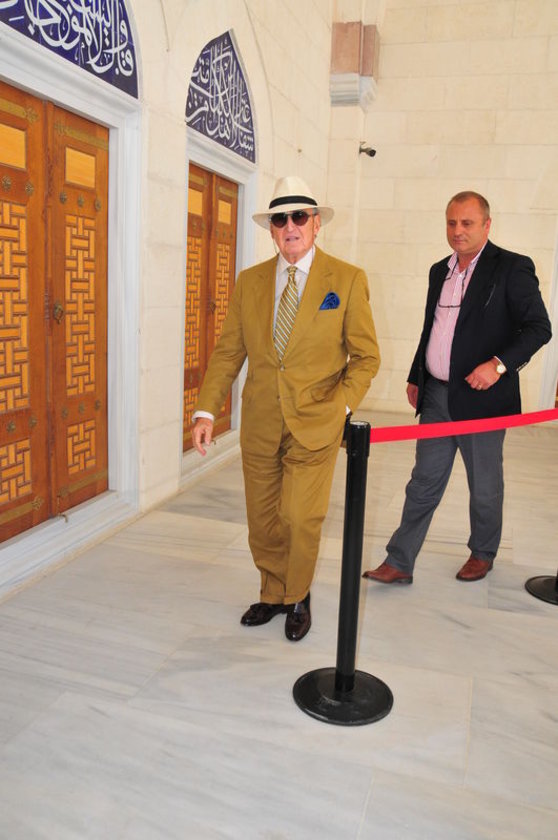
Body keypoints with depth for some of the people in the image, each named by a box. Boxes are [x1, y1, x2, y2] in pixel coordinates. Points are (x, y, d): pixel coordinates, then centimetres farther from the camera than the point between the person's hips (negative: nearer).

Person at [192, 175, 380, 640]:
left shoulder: (348, 279, -2)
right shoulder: (249, 281, 7)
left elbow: (366, 355, 0)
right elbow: (228, 352, 6)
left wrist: (342, 406, -12)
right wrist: (206, 410, -3)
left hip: (315, 425, -3)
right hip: (260, 424, 4)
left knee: (301, 519, -4)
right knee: (263, 521, 12)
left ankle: (297, 598, 25)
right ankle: (273, 594, 36)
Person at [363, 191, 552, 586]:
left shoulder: (512, 268, -7)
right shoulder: (440, 271, 13)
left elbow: (539, 327, -10)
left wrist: (499, 363, -23)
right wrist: (415, 377, 19)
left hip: (481, 398, -5)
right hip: (436, 395, 6)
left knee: (485, 486, 11)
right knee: (423, 484, 9)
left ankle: (483, 553, 34)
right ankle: (399, 563, 15)